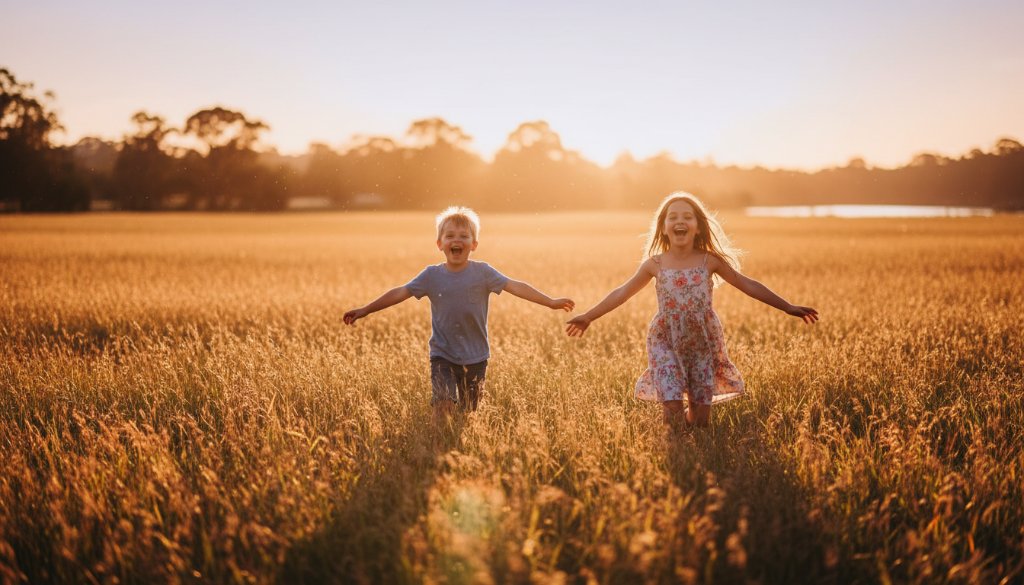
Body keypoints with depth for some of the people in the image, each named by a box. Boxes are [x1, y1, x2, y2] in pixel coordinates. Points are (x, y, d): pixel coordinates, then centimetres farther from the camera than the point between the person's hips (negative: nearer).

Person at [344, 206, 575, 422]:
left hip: (475, 357, 1)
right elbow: (400, 293, -1)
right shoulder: (432, 275, -3)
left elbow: (515, 286, -11)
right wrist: (365, 310, -2)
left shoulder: (482, 272, -6)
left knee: (469, 412, 9)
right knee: (444, 403, -19)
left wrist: (550, 302, -18)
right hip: (442, 355, 0)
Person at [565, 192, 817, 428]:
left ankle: (692, 414, 38)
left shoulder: (709, 261, -2)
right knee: (672, 407, -15)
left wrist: (789, 307, 2)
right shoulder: (655, 264, -1)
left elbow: (747, 285, 2)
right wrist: (588, 317, 10)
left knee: (701, 420, 3)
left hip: (703, 344, 1)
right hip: (666, 344, -1)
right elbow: (622, 292, 8)